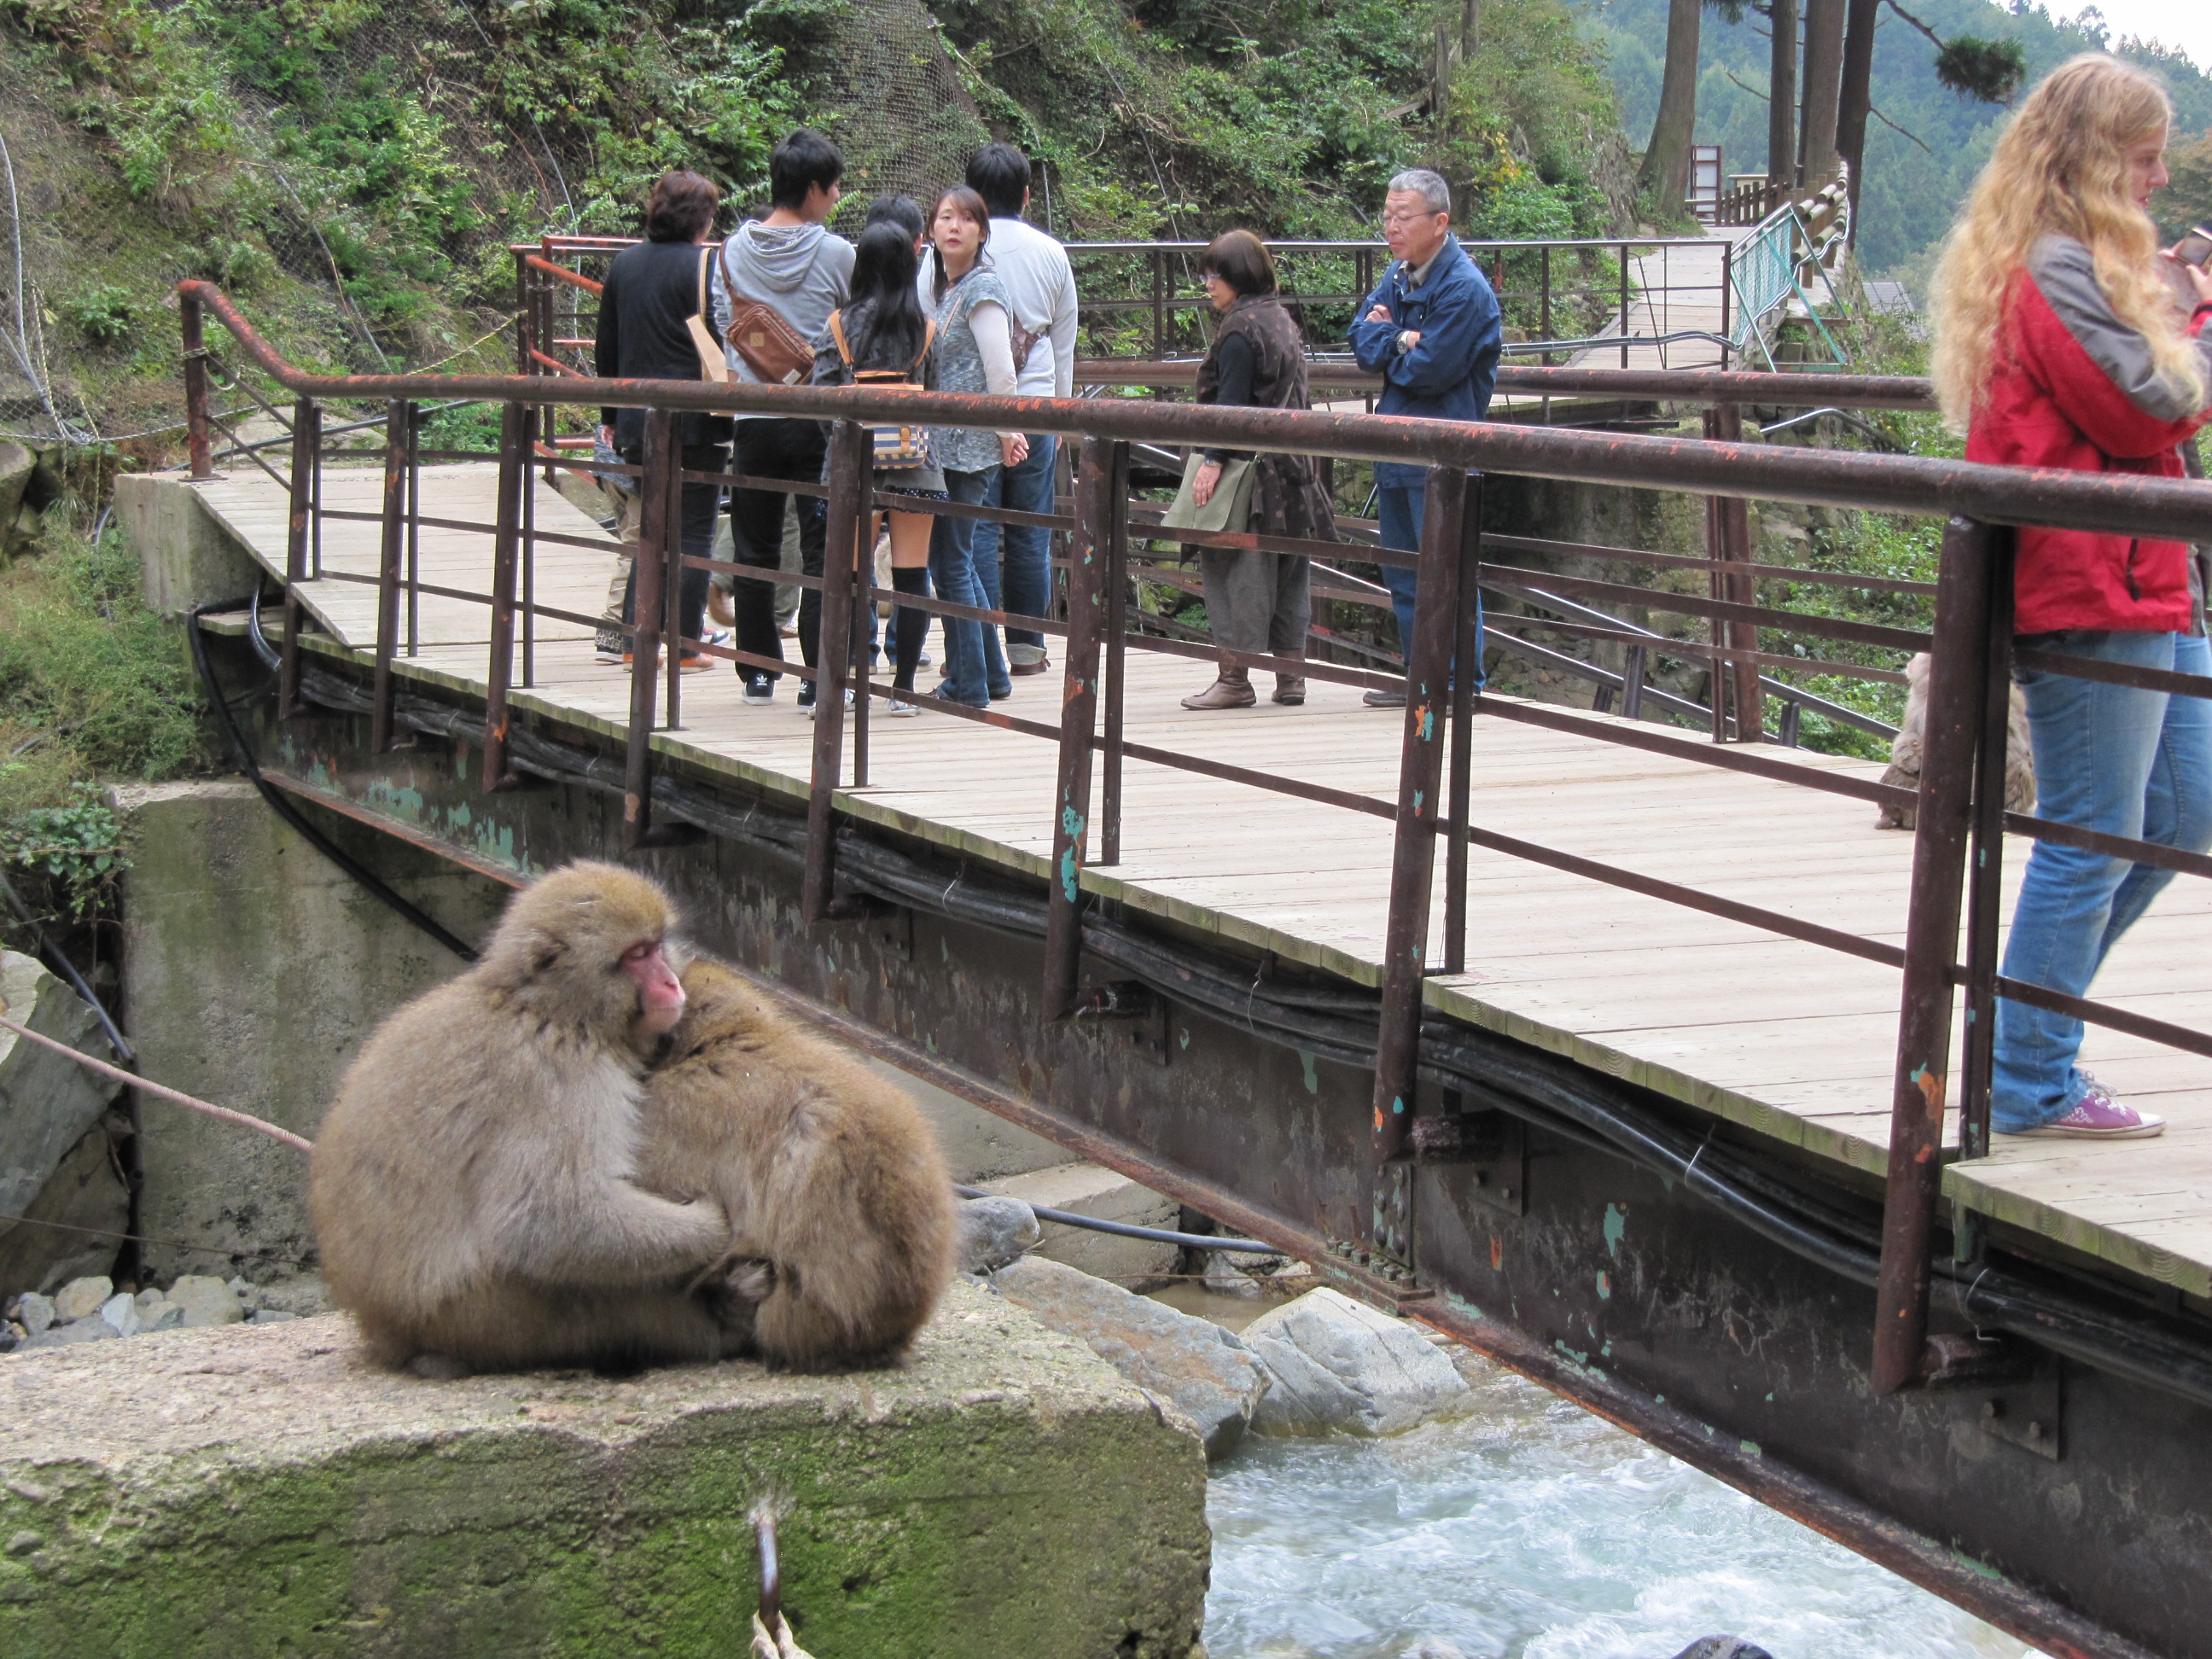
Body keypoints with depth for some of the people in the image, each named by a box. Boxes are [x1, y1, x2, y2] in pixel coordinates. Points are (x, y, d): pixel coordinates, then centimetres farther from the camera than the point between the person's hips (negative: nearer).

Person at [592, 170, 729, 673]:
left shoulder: (624, 263, 9)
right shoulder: (705, 265, -10)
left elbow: (606, 349, 14)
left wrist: (610, 415, 22)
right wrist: (732, 413, -4)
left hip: (637, 420, 6)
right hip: (696, 423, -6)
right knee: (693, 532, 1)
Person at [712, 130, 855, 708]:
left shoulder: (732, 252, 3)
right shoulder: (837, 255, -8)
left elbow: (723, 326, 10)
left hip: (753, 417, 3)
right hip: (818, 417, -3)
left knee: (755, 551, 12)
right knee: (821, 553, 0)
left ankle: (758, 672, 17)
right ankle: (819, 678, -4)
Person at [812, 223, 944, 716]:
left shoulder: (839, 324, 0)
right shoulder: (926, 328, 2)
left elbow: (822, 397, -2)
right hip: (916, 462, 0)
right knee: (911, 576, 3)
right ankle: (904, 688, 4)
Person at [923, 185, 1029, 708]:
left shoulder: (983, 288, -12)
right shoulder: (940, 286, 14)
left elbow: (1001, 371, -15)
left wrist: (1006, 433, -8)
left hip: (970, 444, -9)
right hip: (943, 444, 9)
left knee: (951, 564, -4)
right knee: (952, 560, 16)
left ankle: (967, 684, 4)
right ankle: (991, 674, 25)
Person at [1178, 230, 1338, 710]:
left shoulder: (1240, 328, -12)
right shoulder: (1281, 319, 16)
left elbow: (1231, 404, -17)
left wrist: (1213, 460, -18)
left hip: (1250, 468, -9)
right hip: (1292, 468, 9)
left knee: (1235, 568, -6)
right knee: (1287, 570, 11)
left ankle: (1234, 678, -6)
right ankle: (1290, 677, 14)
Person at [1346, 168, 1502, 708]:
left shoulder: (1464, 289, -16)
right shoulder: (1399, 274, 11)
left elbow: (1427, 372, -19)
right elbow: (1360, 336, 8)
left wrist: (1383, 339, -2)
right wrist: (1400, 342, -11)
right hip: (1397, 443, 9)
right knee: (1403, 573, 13)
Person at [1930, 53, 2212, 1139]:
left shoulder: (2077, 265, 18)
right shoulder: (2057, 270, -15)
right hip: (2091, 588, -11)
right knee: (2094, 841, -4)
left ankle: (2030, 1008, 22)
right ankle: (2029, 1085, 5)